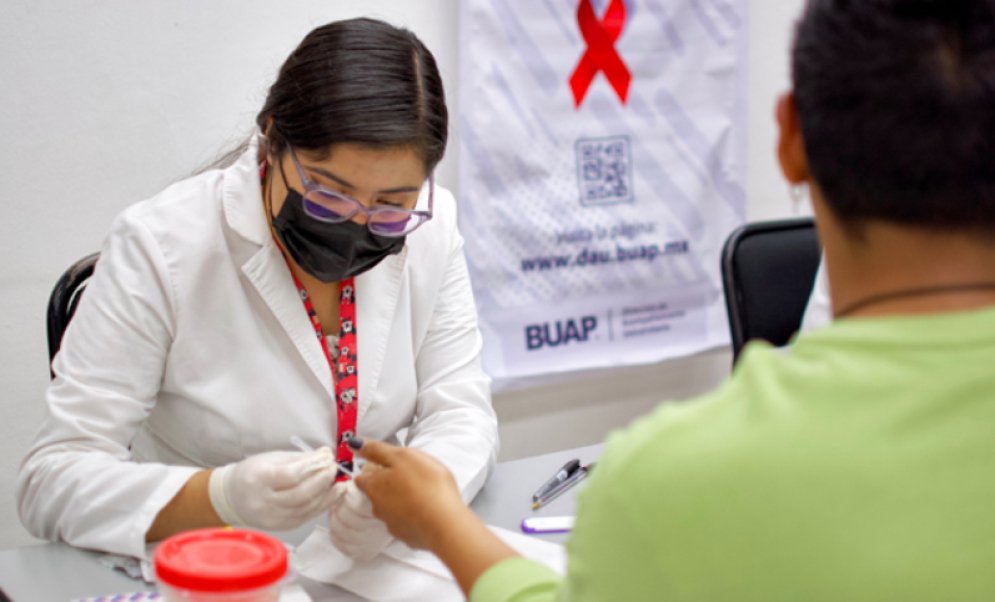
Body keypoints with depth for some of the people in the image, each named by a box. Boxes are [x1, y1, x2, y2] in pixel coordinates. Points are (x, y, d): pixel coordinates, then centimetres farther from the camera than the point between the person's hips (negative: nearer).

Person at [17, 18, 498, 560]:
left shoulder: (430, 228, -4)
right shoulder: (158, 248, -14)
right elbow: (53, 481, -15)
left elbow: (459, 413, -2)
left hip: (378, 564, 3)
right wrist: (223, 496, -32)